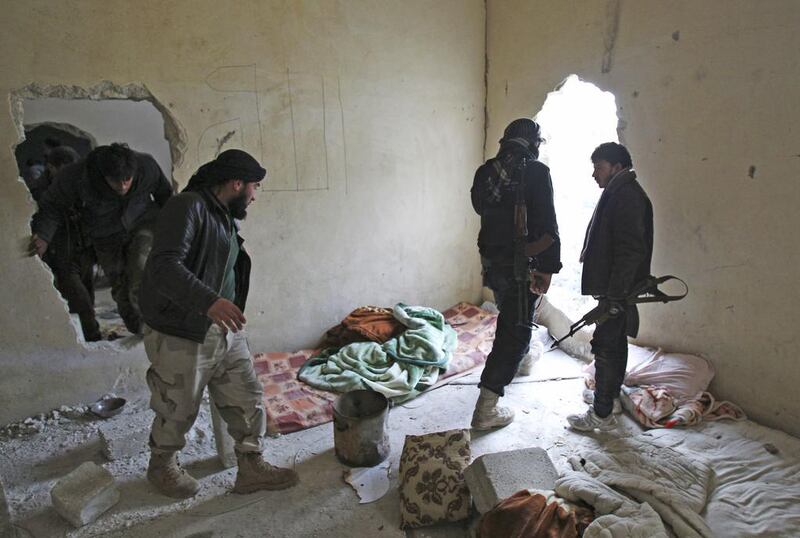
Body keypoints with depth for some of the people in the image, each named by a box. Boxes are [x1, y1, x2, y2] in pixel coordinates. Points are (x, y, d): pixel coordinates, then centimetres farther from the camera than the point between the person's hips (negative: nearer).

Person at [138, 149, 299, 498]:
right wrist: (208, 302, -43)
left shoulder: (225, 217, 12)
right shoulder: (187, 207, -18)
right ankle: (162, 466, 39)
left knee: (248, 399, 10)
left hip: (226, 330, 8)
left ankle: (251, 468, 26)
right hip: (182, 337, -8)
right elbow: (163, 266, -31)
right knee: (178, 411, 12)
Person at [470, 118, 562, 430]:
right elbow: (546, 225, -18)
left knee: (509, 316, 29)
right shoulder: (536, 172, -12)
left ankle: (520, 356, 54)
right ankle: (486, 408, -2)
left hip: (490, 260, 7)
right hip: (520, 264, -7)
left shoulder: (485, 171, 5)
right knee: (516, 331, -2)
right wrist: (548, 267, -13)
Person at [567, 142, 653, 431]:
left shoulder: (626, 195, -16)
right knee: (615, 344, 20)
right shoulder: (620, 193, 17)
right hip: (614, 287, 11)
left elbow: (630, 249, -23)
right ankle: (609, 395, 35)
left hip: (617, 289, -11)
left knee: (605, 347, -5)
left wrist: (615, 293, -24)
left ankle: (602, 415, 4)